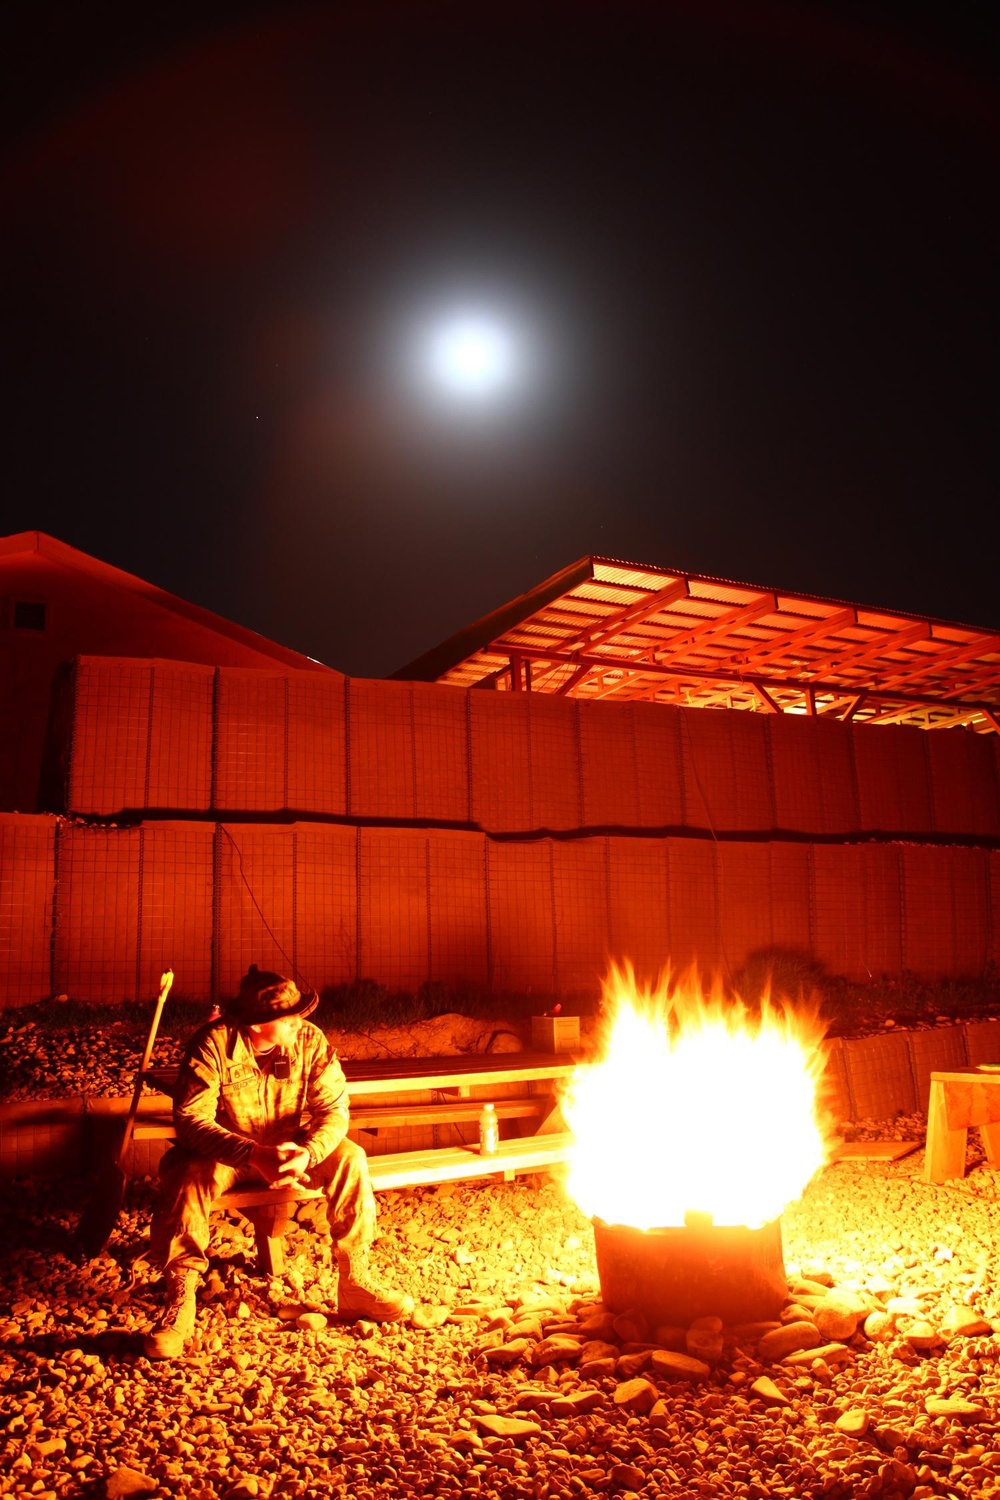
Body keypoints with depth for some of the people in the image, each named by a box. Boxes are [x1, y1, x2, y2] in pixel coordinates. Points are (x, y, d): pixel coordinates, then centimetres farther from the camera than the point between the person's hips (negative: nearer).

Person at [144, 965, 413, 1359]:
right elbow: (191, 1118, -31)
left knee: (349, 1159, -22)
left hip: (290, 1147, 3)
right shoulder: (213, 1043, -25)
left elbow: (335, 1109, -16)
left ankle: (354, 1284, -11)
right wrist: (255, 1155, -44)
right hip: (225, 1150, -2)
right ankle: (180, 1301, -21)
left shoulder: (310, 1040, -17)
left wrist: (307, 1153, -38)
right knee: (188, 1174, -34)